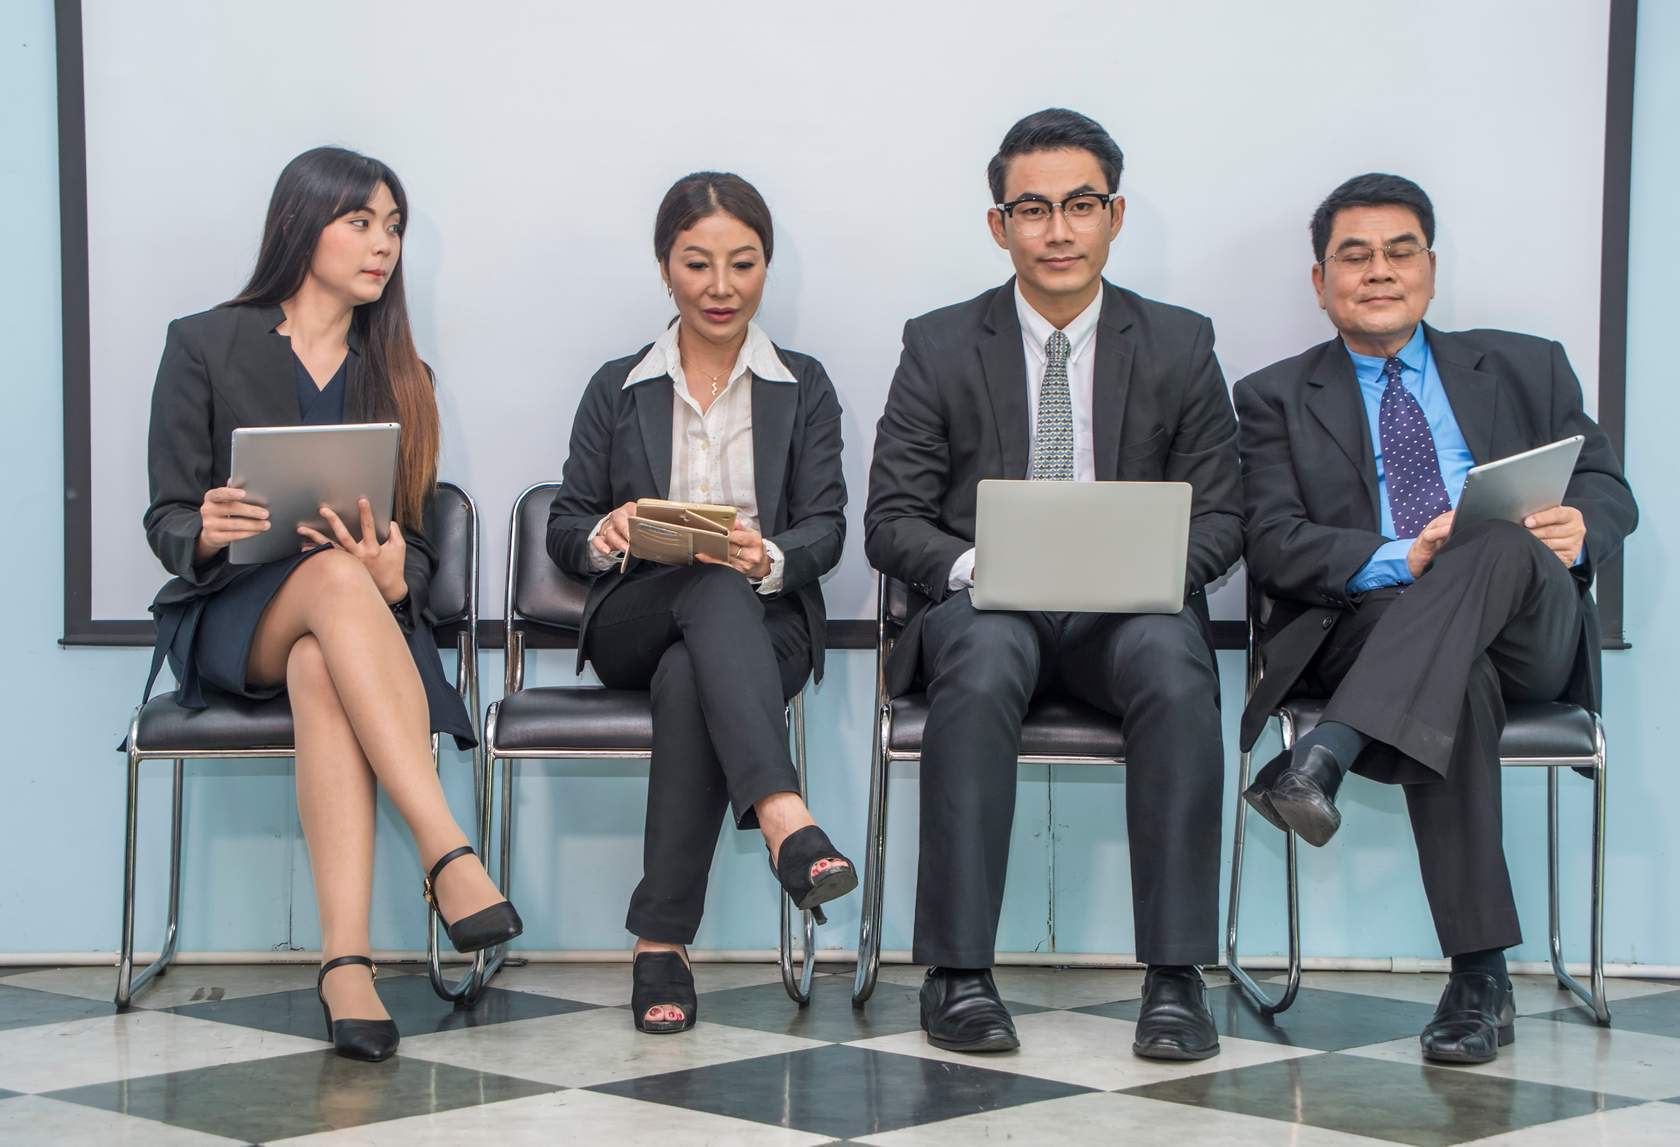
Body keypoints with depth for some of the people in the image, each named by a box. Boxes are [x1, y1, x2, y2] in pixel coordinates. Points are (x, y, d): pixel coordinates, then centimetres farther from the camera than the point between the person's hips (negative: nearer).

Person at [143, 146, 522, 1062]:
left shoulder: (396, 375, 16)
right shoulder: (204, 345, 7)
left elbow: (413, 544, 10)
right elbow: (167, 522, 3)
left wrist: (393, 574, -16)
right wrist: (210, 531, -23)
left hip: (362, 617, 2)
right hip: (231, 617, -2)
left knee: (321, 670, -37)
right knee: (334, 577, -38)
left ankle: (346, 961, -51)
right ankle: (448, 853, -48)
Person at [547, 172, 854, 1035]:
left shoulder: (803, 387, 14)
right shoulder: (618, 389, 16)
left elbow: (826, 528, 3)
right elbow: (564, 527, 11)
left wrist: (770, 558, -21)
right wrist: (606, 535, -15)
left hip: (766, 624, 0)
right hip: (634, 623, 0)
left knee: (689, 680, -38)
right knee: (719, 590, -38)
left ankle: (662, 943, -42)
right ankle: (784, 819, -59)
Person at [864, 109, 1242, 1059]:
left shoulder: (1180, 347, 10)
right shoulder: (941, 348, 8)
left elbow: (1219, 518, 8)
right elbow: (892, 520, 4)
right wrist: (975, 566, -18)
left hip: (1130, 608, 1)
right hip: (985, 602, 0)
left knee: (1174, 667, -35)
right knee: (981, 669, -36)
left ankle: (1176, 978, -32)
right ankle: (959, 973, -32)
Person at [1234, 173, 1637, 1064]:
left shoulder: (1524, 368, 24)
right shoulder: (1278, 399, 18)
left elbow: (1608, 487, 17)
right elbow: (1272, 547, 3)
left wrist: (1579, 523, -10)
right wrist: (1400, 562, -16)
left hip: (1528, 632, 1)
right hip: (1369, 629, -1)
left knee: (1501, 545, -36)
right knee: (1459, 677, -38)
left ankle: (1324, 757, -50)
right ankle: (1479, 976, -40)